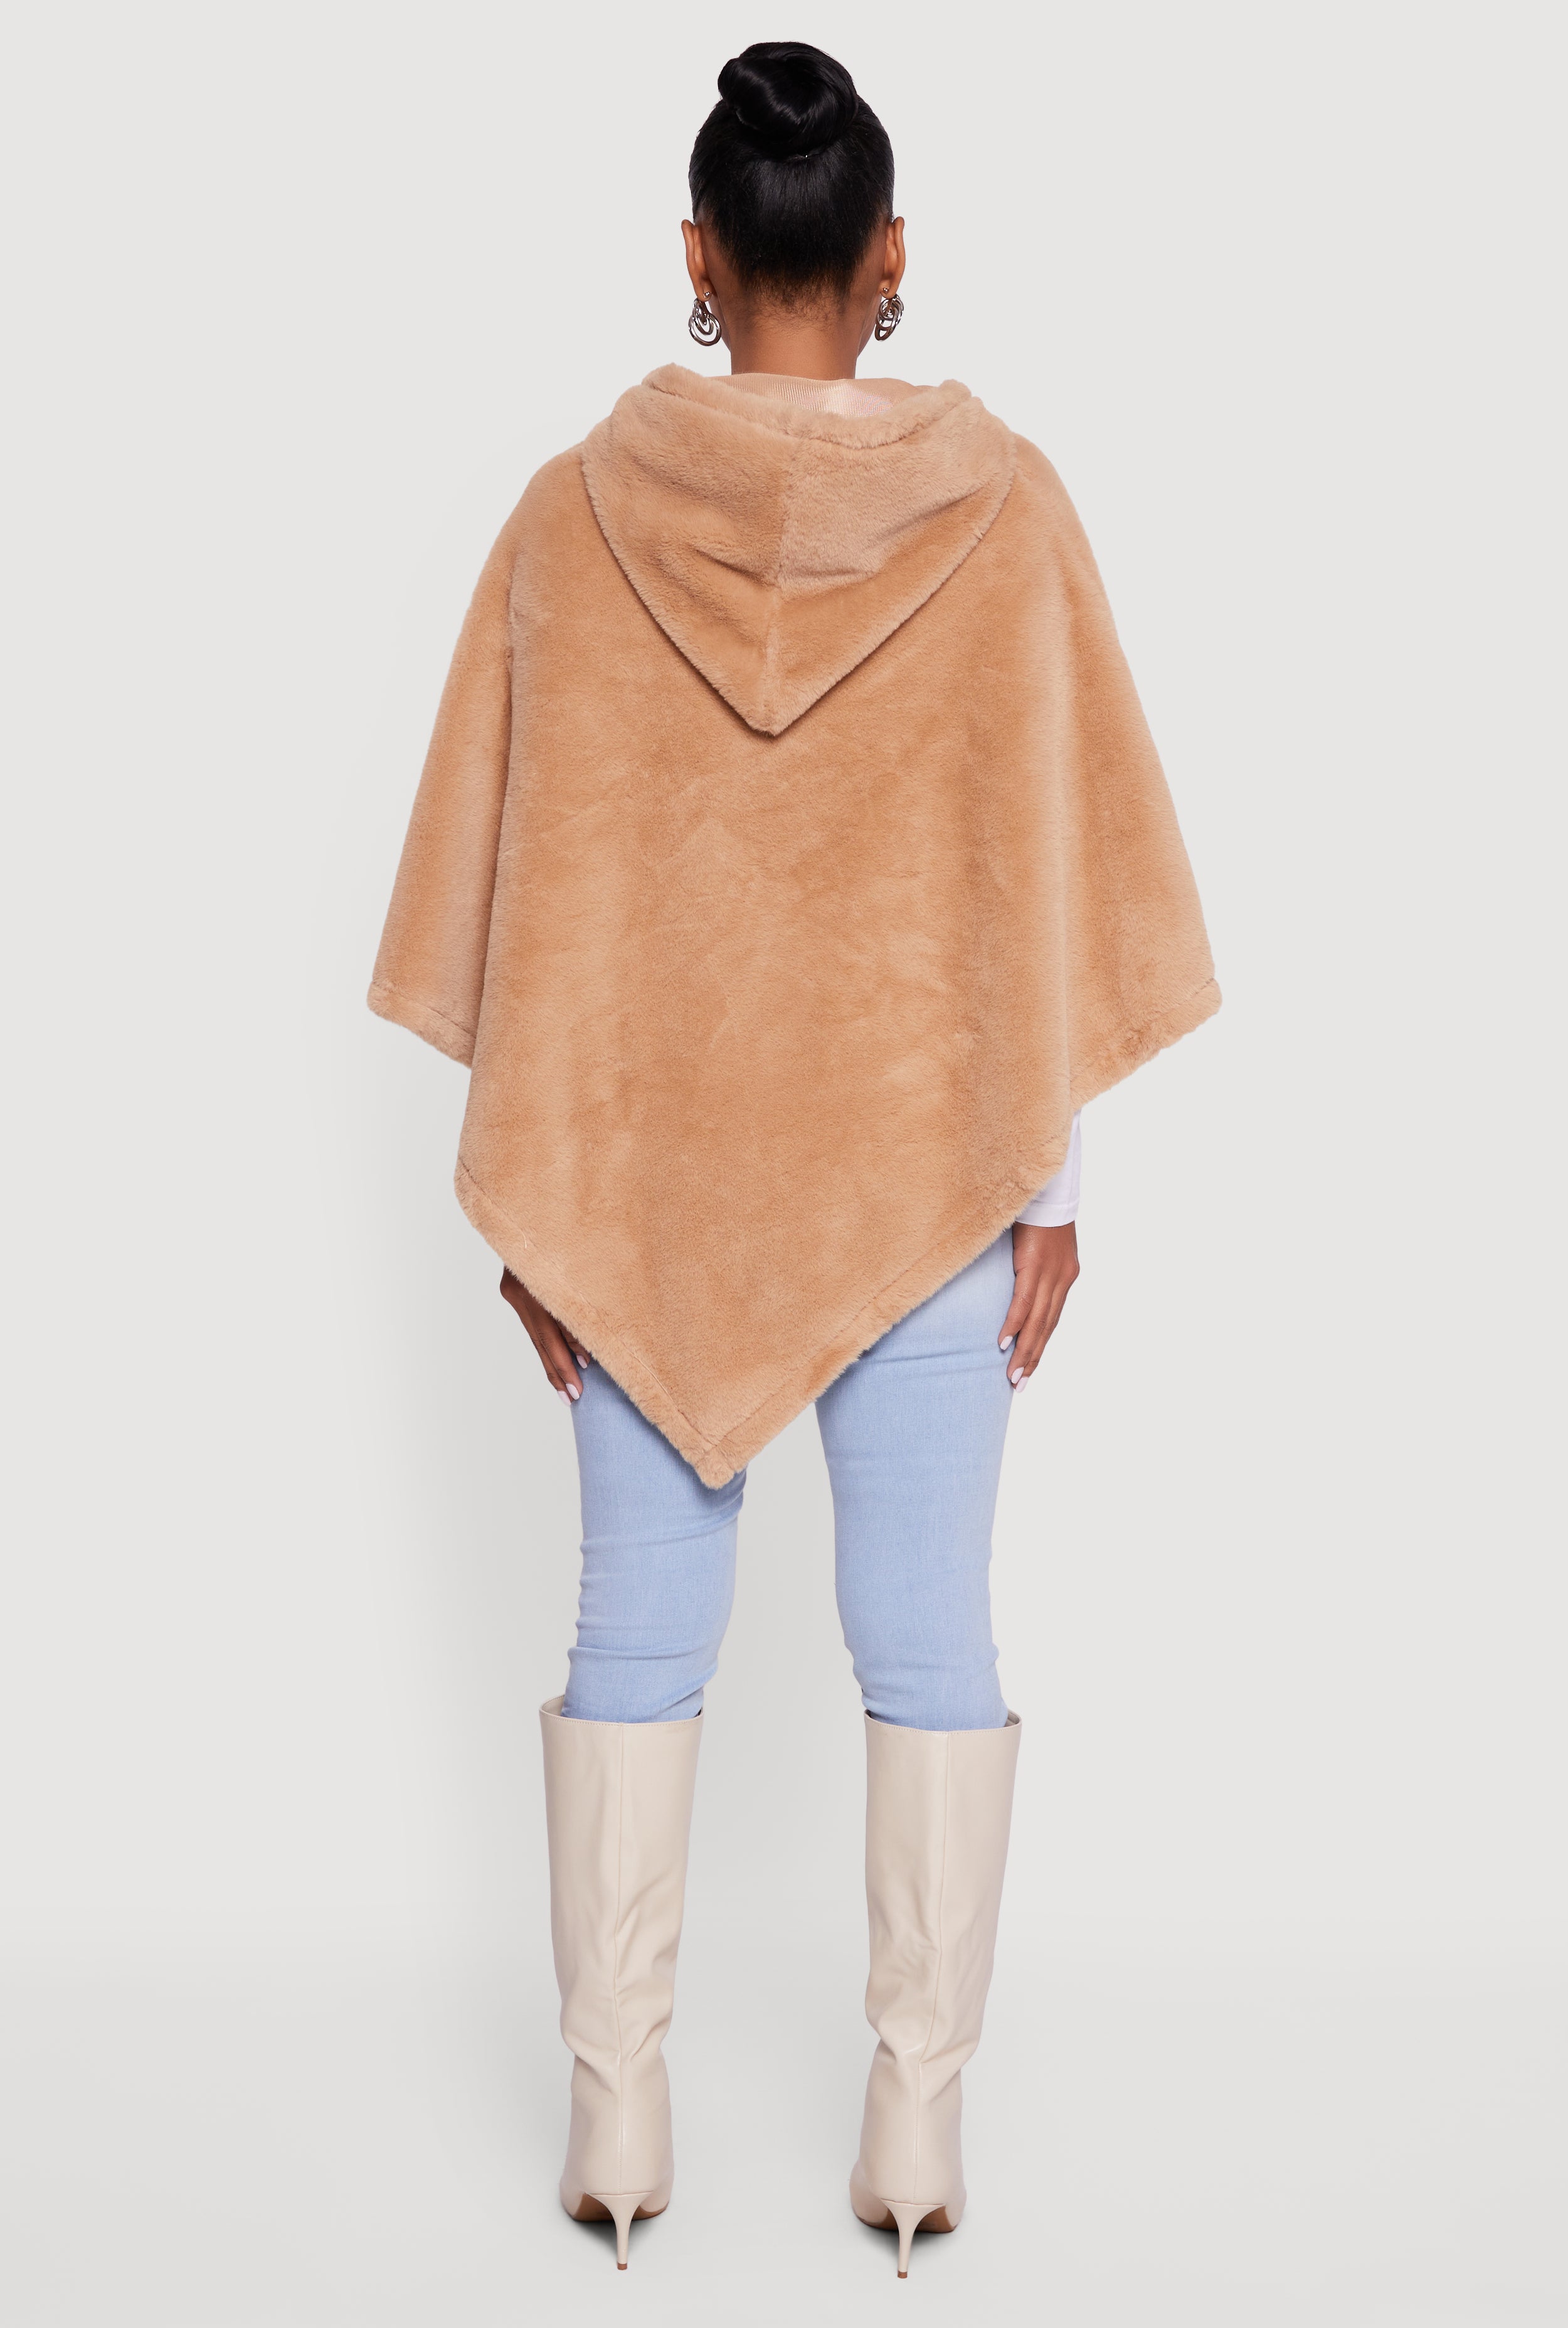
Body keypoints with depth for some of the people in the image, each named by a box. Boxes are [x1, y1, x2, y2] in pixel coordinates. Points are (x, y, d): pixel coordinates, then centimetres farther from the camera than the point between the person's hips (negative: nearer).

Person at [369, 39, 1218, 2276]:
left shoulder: (575, 512, -4)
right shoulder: (1000, 503, -5)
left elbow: (522, 885, -1)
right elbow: (1055, 869, -4)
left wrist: (522, 1188, 6)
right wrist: (1052, 1176, 3)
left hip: (640, 1167, 1)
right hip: (929, 1159, 0)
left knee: (637, 1636, 10)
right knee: (929, 1639, 8)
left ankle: (617, 2113, 18)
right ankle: (918, 2118, 16)